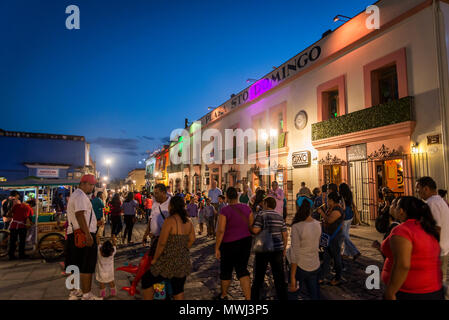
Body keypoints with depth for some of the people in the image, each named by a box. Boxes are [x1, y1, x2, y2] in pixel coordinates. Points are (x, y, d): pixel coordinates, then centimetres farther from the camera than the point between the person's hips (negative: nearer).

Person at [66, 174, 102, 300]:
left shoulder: (75, 195, 21)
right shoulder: (81, 196, -13)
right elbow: (80, 215, -25)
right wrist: (88, 234, -27)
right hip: (84, 235, -11)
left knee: (75, 265, 16)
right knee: (87, 266, -4)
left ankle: (74, 293, 25)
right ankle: (87, 295, 3)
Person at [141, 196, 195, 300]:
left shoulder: (170, 220, -19)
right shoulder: (188, 221, 0)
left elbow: (162, 243, -19)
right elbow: (192, 239, 10)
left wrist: (155, 259, -5)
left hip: (169, 262, -6)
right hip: (183, 262, 7)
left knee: (146, 280, 16)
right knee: (178, 290, 21)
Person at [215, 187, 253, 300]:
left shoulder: (225, 211, -16)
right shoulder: (246, 208, -1)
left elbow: (220, 230, -18)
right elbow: (251, 226, 4)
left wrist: (217, 248, -11)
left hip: (230, 244, -4)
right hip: (245, 241, 4)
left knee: (226, 270, 16)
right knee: (242, 270, 12)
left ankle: (223, 295, 37)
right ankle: (248, 297, 3)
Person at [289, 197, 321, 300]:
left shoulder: (297, 227, -22)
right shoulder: (317, 224, -4)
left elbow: (295, 253, -19)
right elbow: (317, 244, 9)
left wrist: (292, 276, -13)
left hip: (300, 267, -5)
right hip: (315, 267, 6)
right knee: (315, 295, 19)